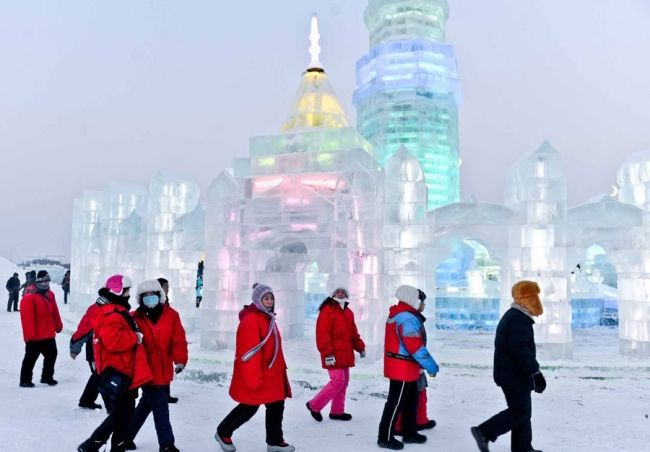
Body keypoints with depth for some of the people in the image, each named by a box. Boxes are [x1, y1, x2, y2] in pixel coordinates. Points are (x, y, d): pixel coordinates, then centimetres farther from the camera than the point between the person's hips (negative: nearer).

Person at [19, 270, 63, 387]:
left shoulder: (50, 295, 8)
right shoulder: (29, 297, -17)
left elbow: (55, 313, 15)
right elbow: (27, 317, -21)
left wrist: (58, 326, 16)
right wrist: (30, 334, -23)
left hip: (49, 335, 8)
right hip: (34, 337, -8)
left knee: (51, 355, 16)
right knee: (30, 358, 2)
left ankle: (47, 377, 30)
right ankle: (25, 381, 14)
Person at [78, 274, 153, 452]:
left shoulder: (119, 312, 15)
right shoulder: (111, 315, -19)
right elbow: (113, 341, -31)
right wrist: (135, 337, -21)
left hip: (124, 372, 11)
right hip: (117, 373, -11)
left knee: (125, 414, 16)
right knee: (119, 415, -4)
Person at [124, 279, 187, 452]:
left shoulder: (171, 315, -2)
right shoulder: (136, 318, -7)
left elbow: (179, 340, -5)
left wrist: (180, 360, -16)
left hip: (164, 371, 4)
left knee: (147, 404, 20)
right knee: (161, 408, -4)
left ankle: (127, 436, 40)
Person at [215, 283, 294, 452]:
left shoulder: (268, 318, 12)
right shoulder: (251, 320, -20)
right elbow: (249, 351, -24)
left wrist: (281, 367, 20)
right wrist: (253, 378, -24)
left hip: (271, 374, 9)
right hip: (255, 375, -9)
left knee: (277, 406, 11)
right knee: (249, 408, 4)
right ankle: (223, 433, 26)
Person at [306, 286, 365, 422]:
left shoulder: (348, 312, 16)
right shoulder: (327, 310, -11)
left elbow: (353, 333, 24)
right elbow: (322, 333, -18)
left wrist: (360, 347, 16)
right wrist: (327, 353, -23)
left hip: (345, 353, 9)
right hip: (333, 354, -9)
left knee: (344, 382, 11)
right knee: (338, 381, -12)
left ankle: (337, 411, 22)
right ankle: (314, 405, 2)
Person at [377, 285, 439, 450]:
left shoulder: (401, 315, 13)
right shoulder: (408, 318, -22)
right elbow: (415, 347, -26)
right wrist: (431, 366, -18)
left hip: (405, 367, 10)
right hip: (402, 368, -10)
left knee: (411, 401, 19)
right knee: (396, 403, -1)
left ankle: (409, 432, 30)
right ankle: (385, 437, 8)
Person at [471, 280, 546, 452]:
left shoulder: (512, 316, 16)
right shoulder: (519, 319, -19)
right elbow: (520, 349, -28)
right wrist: (535, 372, -28)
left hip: (510, 373, 10)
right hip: (515, 375, -10)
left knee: (522, 410, 15)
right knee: (520, 411, -3)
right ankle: (484, 432, -2)